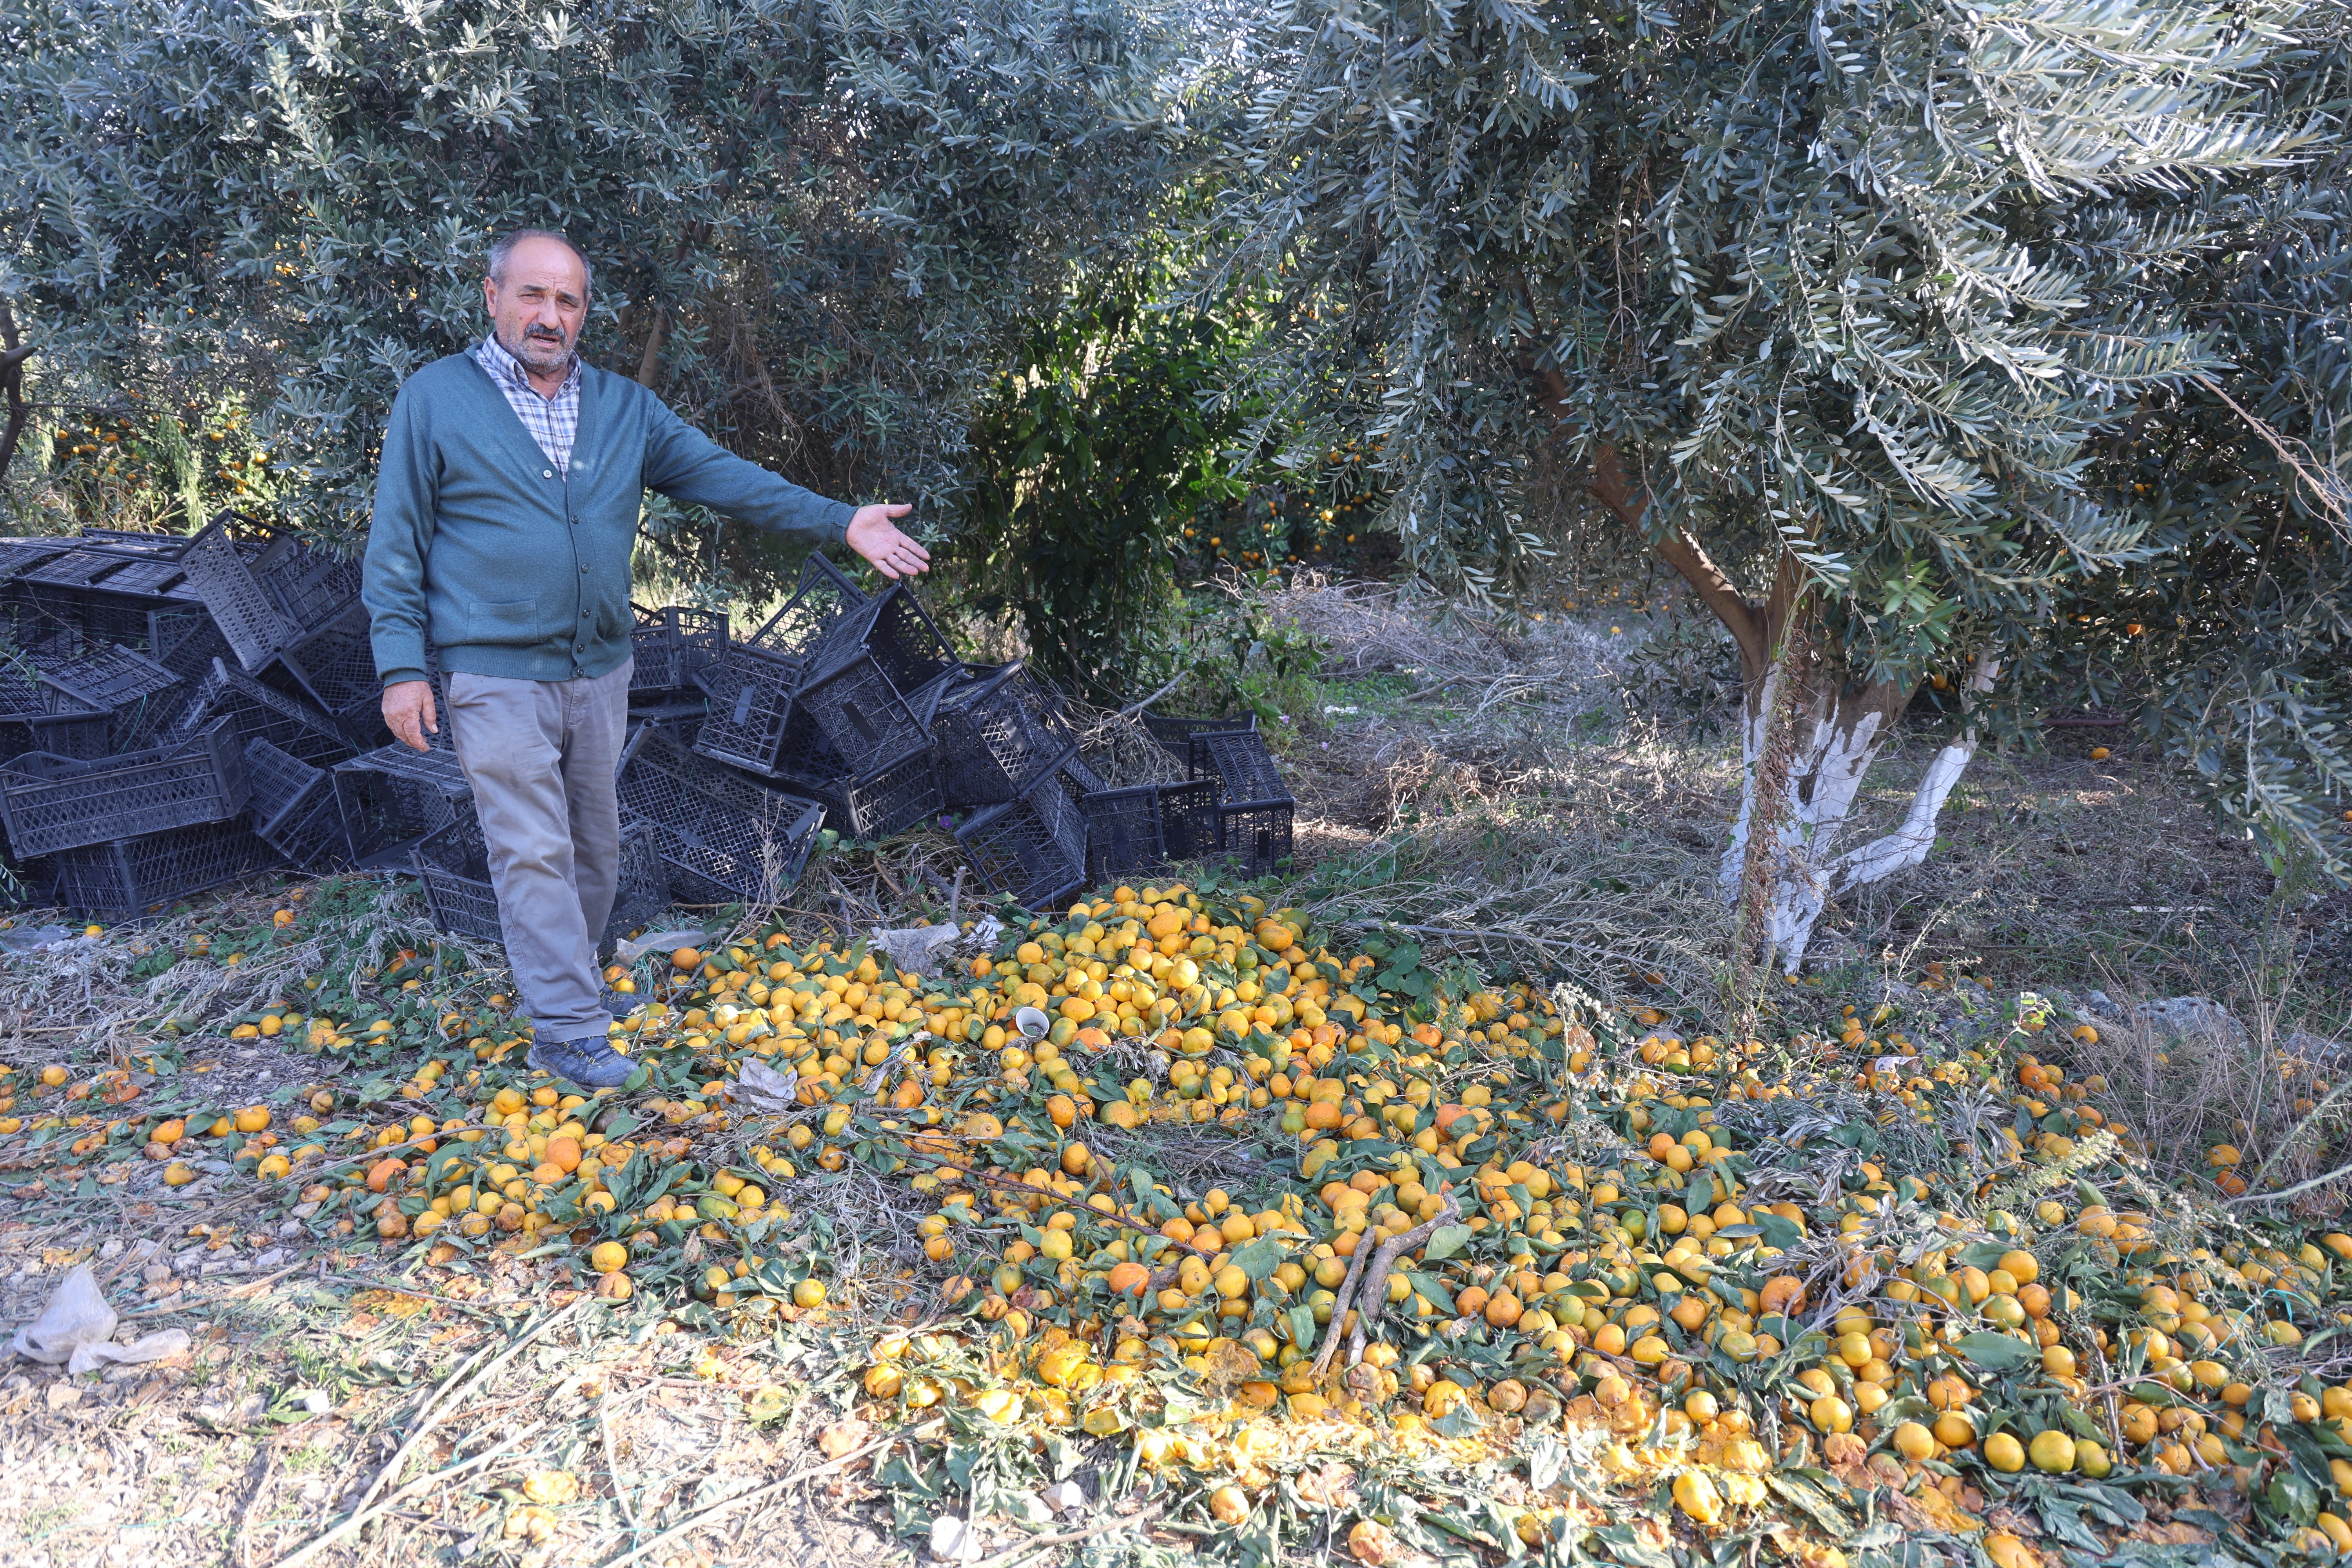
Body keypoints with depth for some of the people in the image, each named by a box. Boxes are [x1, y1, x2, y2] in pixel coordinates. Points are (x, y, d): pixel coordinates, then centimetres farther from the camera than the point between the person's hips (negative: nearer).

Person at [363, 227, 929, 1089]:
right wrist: (402, 667, -9)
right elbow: (396, 543, -2)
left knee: (594, 847, 15)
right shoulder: (435, 398, -2)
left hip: (599, 673, 5)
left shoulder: (624, 406, 10)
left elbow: (721, 474, 3)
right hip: (496, 676, -5)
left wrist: (839, 521, -8)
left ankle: (568, 978, 35)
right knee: (534, 854, -5)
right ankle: (570, 1034, 1)